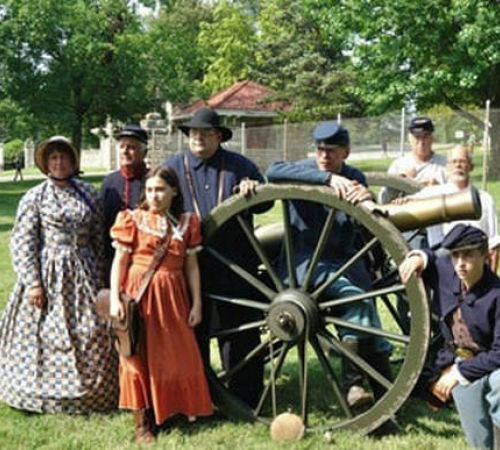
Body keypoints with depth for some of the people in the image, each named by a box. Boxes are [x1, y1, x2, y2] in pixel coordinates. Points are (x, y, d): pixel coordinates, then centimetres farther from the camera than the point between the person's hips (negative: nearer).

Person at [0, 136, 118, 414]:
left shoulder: (88, 193, 8)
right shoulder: (34, 197, -2)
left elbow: (98, 238, 12)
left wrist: (98, 274, 7)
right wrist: (32, 283, -12)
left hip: (83, 275, 3)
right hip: (47, 276, -3)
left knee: (91, 334, 3)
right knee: (45, 335, 2)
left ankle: (89, 395, 18)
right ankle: (41, 395, 18)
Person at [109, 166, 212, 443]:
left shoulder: (186, 223, 5)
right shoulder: (133, 220, -1)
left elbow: (191, 266, 7)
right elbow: (119, 261, -2)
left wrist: (196, 303, 3)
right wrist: (115, 299, -10)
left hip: (172, 296, 2)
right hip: (139, 294, -2)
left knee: (176, 355, 6)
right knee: (139, 356, 3)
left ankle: (169, 410, 24)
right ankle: (142, 423, 13)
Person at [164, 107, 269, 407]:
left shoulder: (239, 165, 9)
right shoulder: (173, 167, 10)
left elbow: (266, 201, 12)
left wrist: (253, 190, -10)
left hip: (236, 266, 0)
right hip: (190, 266, 1)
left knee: (241, 333, 4)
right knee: (193, 332, 10)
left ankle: (245, 401, 16)